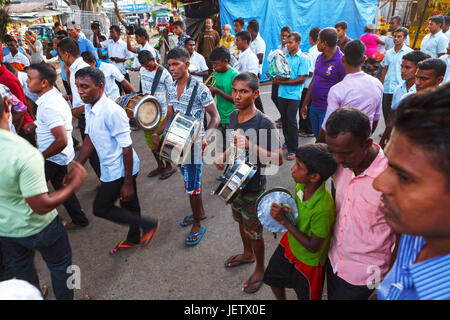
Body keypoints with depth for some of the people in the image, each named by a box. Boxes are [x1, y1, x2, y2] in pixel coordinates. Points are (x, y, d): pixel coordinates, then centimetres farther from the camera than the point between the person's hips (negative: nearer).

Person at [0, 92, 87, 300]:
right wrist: (74, 184, -20)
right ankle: (65, 297, 40)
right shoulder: (25, 154, -36)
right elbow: (42, 206, -31)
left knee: (21, 266, 30)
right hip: (36, 228, -6)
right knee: (60, 264, 20)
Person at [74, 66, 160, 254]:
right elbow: (89, 140, 12)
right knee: (129, 204, 23)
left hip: (120, 170, -8)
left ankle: (148, 225, 11)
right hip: (111, 168, 8)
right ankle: (134, 239, 45)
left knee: (100, 208, 3)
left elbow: (127, 148, -24)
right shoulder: (89, 108, 3)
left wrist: (128, 183, -21)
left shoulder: (112, 112, -26)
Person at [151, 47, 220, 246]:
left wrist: (206, 137, -29)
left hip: (194, 143, -7)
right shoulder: (171, 89, 5)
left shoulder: (200, 89, -16)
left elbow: (215, 117, -13)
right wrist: (157, 133, 0)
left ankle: (197, 225, 17)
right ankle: (200, 212, 40)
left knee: (192, 185, -1)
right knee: (189, 179, 19)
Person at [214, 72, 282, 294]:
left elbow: (278, 159, -24)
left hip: (253, 187, -7)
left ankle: (260, 269, 36)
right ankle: (248, 254, 53)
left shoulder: (264, 124, -25)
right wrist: (223, 157, -3)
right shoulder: (233, 115, -2)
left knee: (254, 231, 10)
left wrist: (252, 147, -36)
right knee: (241, 221, 26)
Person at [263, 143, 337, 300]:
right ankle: (281, 299, 56)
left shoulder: (323, 208, -38)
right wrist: (285, 209, -15)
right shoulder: (300, 184, -17)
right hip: (290, 242, 7)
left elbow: (313, 247, -27)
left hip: (308, 260, -6)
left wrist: (284, 220, -30)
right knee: (272, 277, 27)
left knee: (305, 295, 21)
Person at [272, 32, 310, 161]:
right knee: (284, 120, 13)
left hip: (294, 95, -5)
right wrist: (276, 79, -8)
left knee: (291, 121, -6)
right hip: (282, 93, 5)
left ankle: (293, 150, 2)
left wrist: (283, 82, -15)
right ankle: (287, 142, 31)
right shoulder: (285, 57, 12)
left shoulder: (303, 58, -5)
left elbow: (302, 79, -12)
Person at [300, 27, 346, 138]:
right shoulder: (320, 57, 9)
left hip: (328, 110, -8)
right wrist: (305, 104, 19)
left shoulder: (341, 61, -15)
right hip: (314, 108, 8)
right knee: (317, 139, 18)